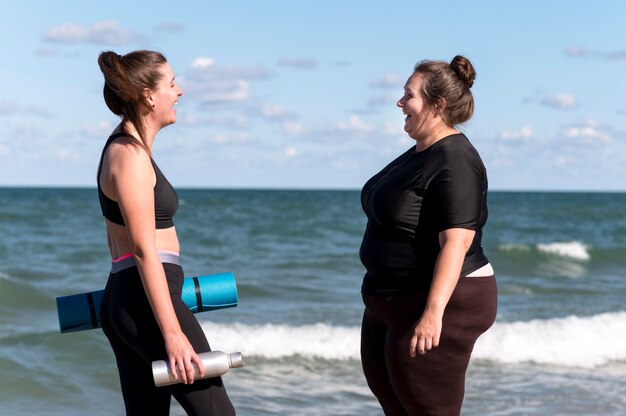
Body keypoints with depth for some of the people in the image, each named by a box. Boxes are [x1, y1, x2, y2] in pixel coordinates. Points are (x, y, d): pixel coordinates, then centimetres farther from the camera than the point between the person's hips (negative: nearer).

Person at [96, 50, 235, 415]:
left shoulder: (122, 145, 15)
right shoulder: (131, 156, -14)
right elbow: (144, 251, -20)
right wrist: (172, 332, -22)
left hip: (121, 301, 10)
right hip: (146, 303, -10)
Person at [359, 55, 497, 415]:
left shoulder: (454, 162, -20)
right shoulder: (420, 153, 12)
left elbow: (456, 242, -28)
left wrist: (433, 312, -34)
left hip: (442, 302, -11)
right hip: (393, 304, 11)